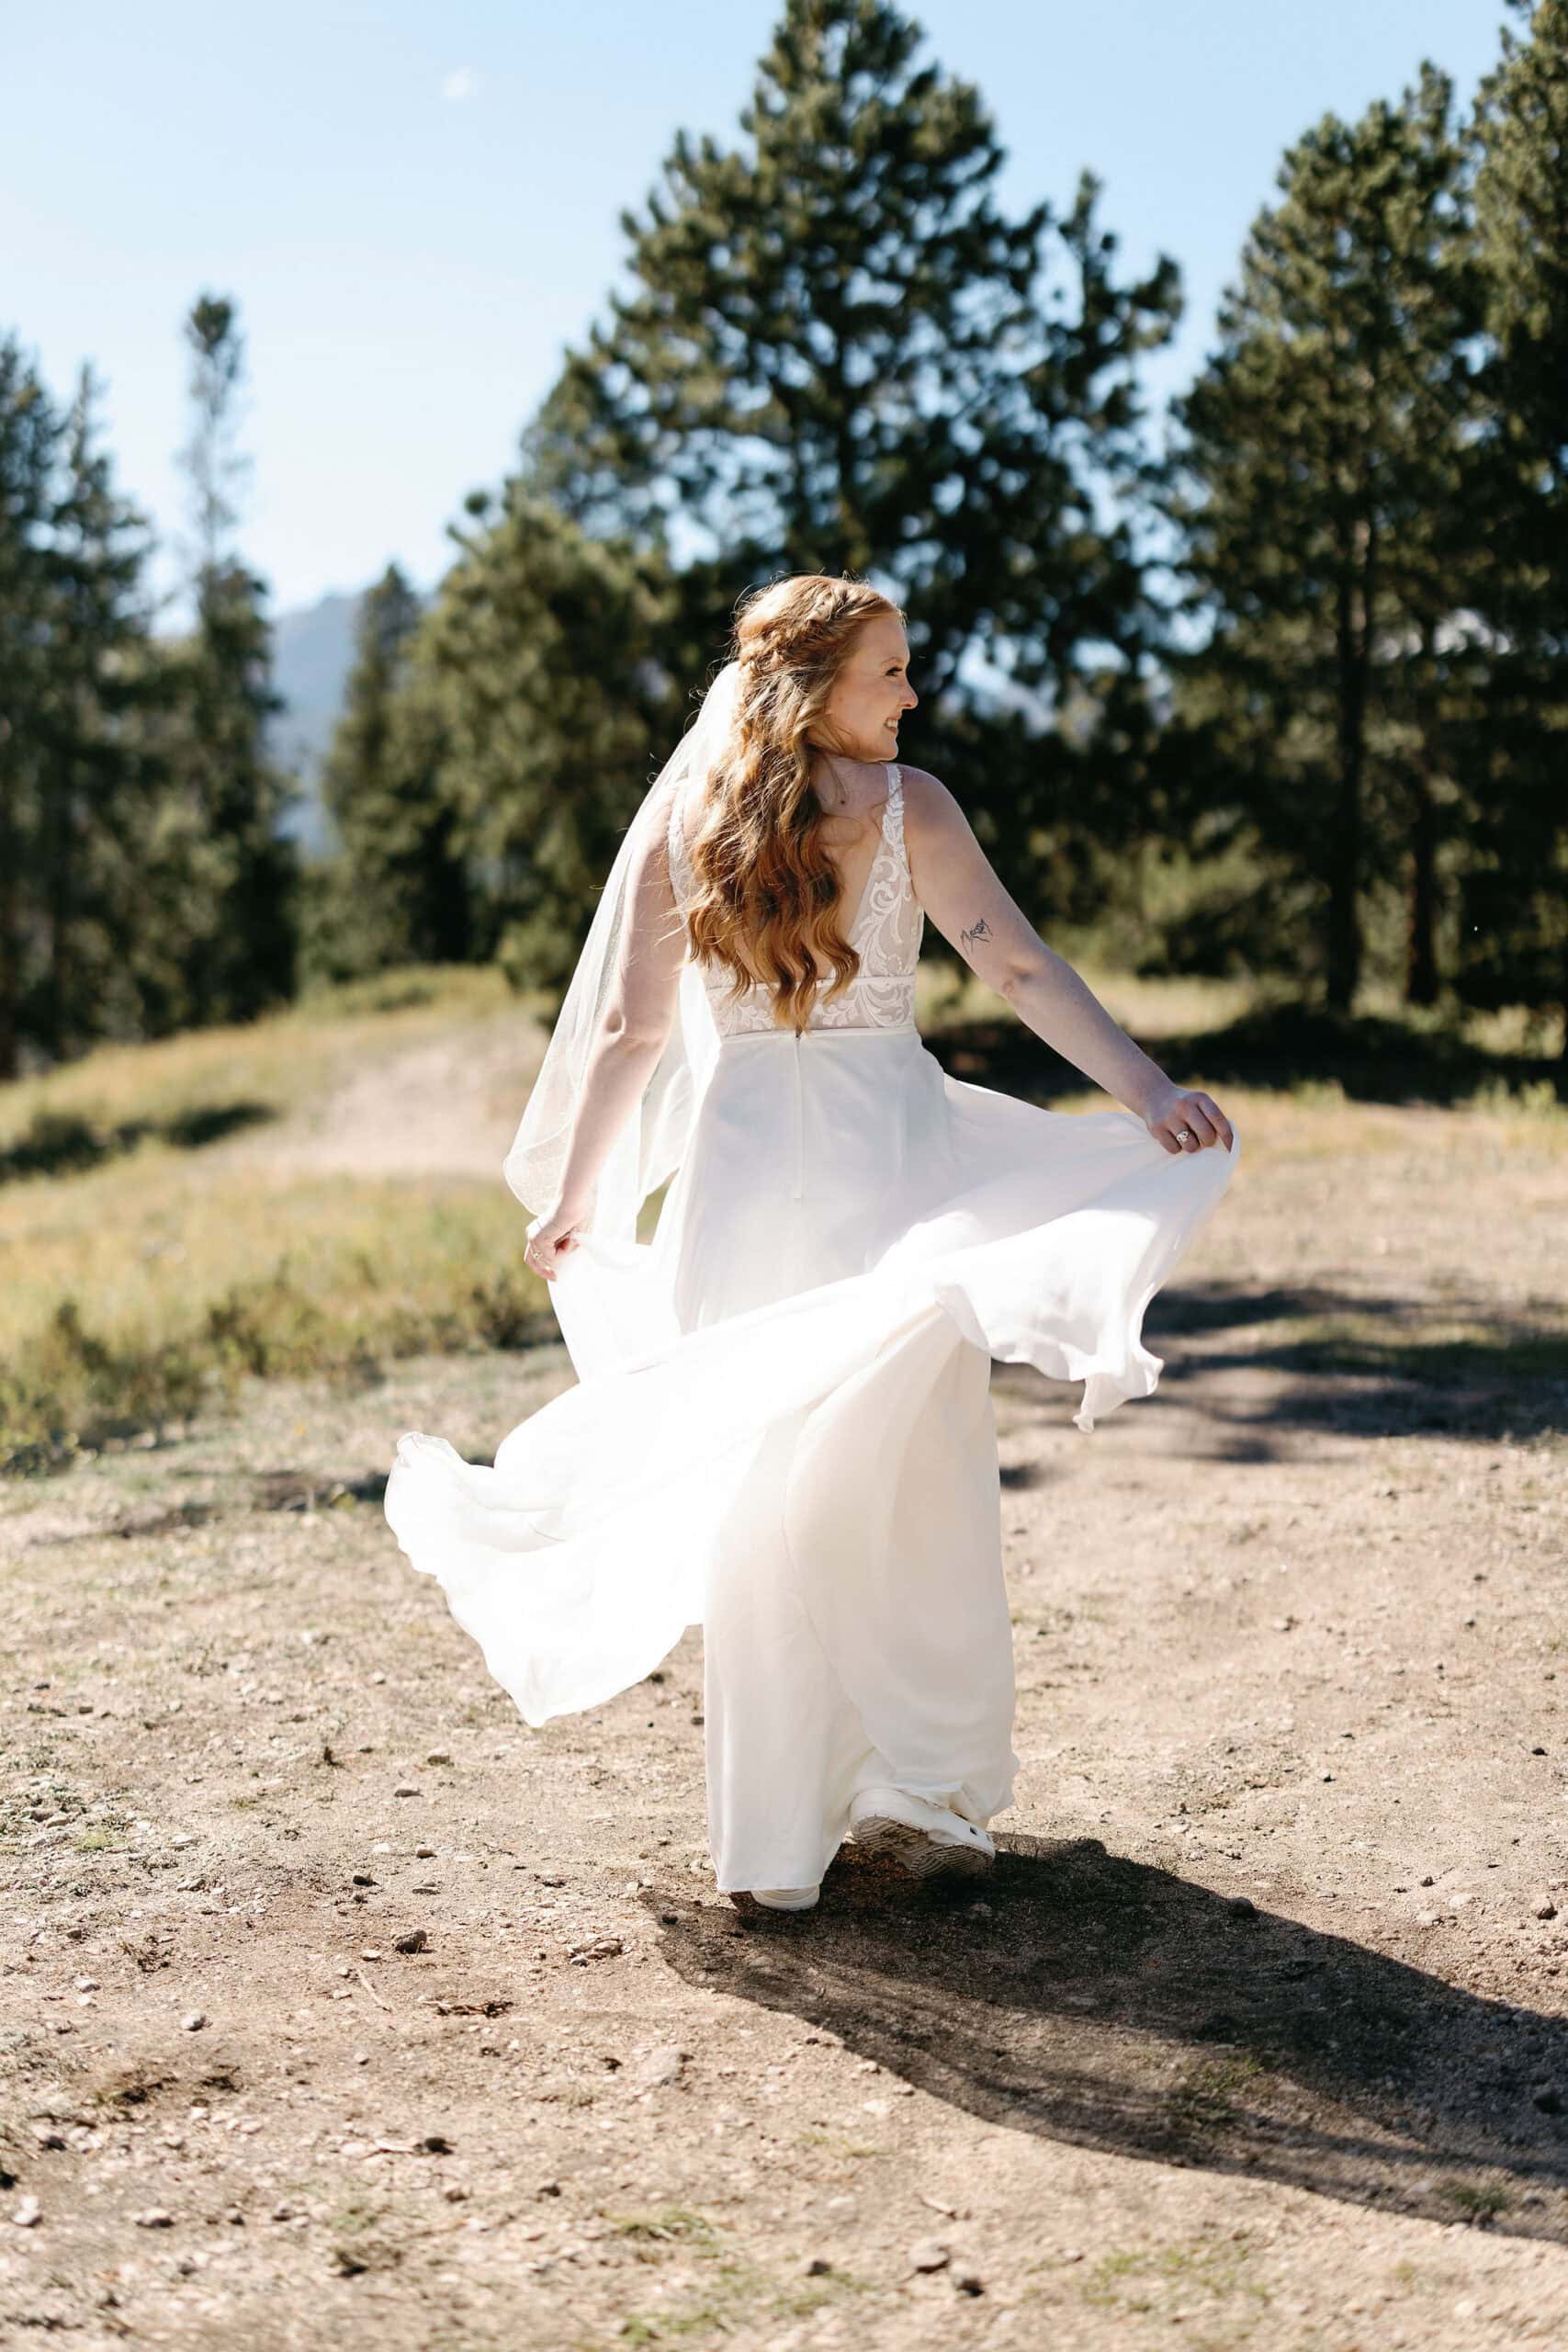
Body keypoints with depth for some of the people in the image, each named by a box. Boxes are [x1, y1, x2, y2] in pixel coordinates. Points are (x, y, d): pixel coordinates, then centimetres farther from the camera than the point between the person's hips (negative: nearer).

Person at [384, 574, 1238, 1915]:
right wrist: (1150, 1092, -15)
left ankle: (778, 1835, 12)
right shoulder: (909, 804, -3)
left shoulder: (683, 819, 4)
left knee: (766, 1500, 8)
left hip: (746, 1169, 2)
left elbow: (627, 1028, 4)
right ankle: (926, 1795, 14)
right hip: (895, 1161, -2)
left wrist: (571, 1199, 12)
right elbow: (1025, 971, -12)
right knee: (917, 1484, 9)